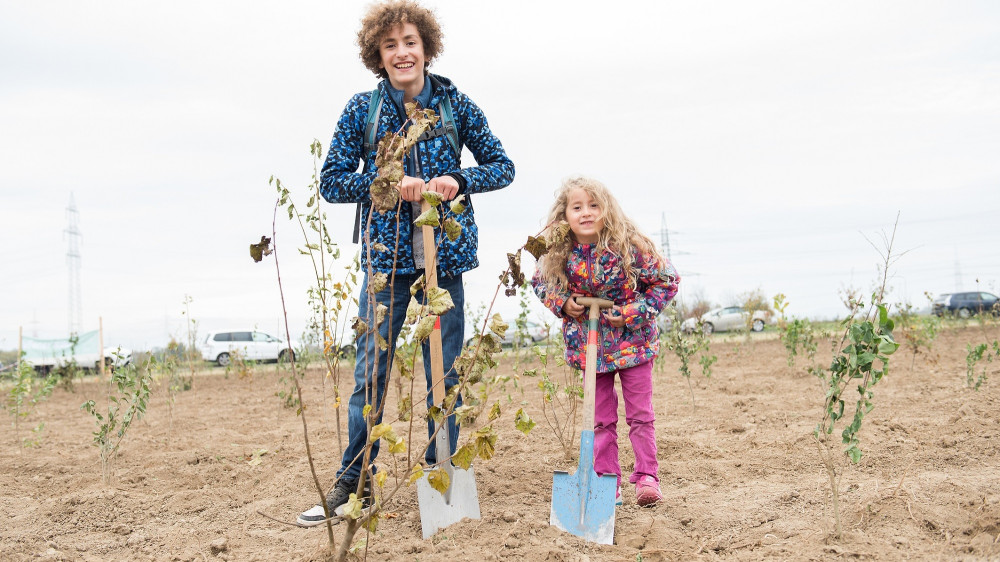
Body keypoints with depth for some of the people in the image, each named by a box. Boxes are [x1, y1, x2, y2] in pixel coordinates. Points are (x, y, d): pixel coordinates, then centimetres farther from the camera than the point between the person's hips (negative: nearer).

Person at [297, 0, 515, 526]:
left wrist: (459, 180, -13)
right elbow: (331, 180, 1)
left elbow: (502, 166, 7)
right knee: (370, 374, 2)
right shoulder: (362, 109, 1)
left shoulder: (456, 104, 3)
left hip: (444, 257, 1)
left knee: (444, 373, 8)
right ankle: (354, 483, 14)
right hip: (386, 257, 0)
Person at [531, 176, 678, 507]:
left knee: (640, 414, 4)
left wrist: (631, 313, -18)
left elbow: (667, 280, -11)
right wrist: (561, 303, -11)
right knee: (601, 419, 10)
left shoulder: (630, 246, -21)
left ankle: (646, 477, 13)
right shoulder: (559, 256, -12)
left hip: (632, 341, -3)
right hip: (591, 347, 3)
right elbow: (540, 284, 9)